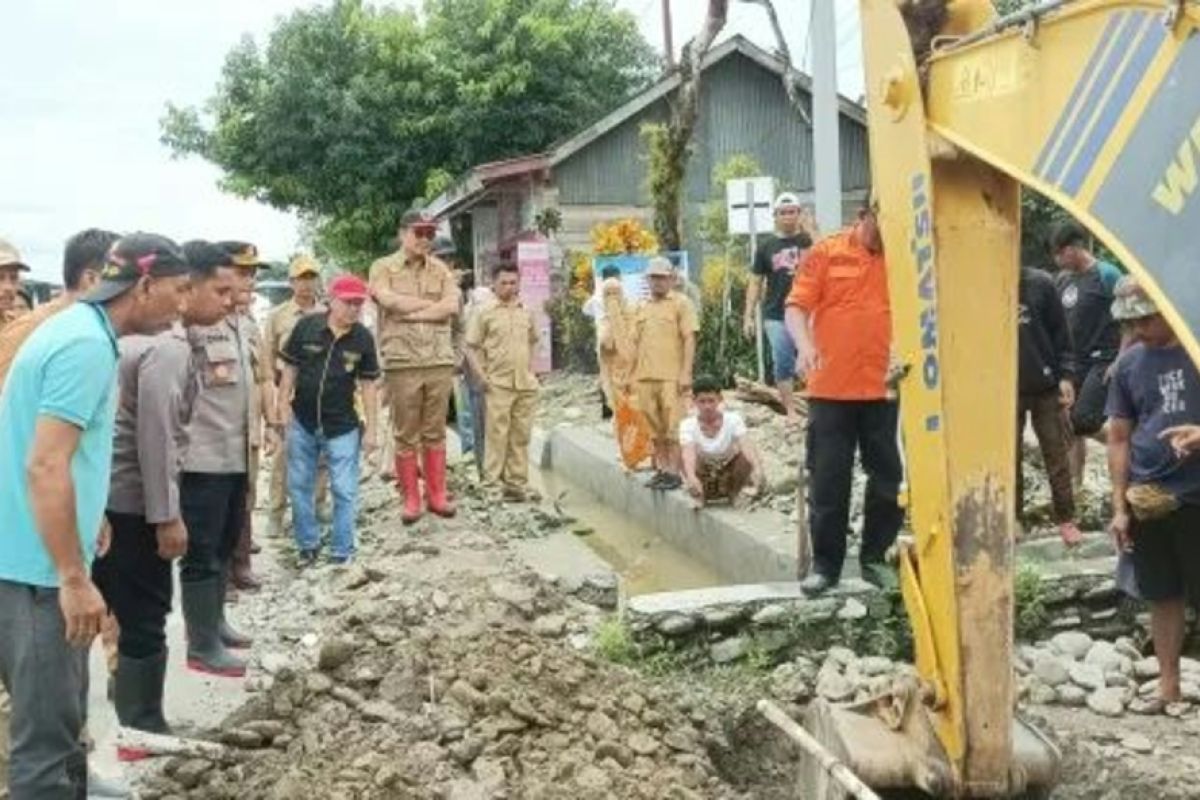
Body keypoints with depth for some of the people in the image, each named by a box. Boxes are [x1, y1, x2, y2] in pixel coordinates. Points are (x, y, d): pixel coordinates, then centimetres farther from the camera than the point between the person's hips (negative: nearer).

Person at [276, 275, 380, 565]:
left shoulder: (363, 338, -6)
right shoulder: (306, 326, -9)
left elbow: (367, 384, -1)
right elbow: (290, 368, 0)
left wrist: (371, 429, -2)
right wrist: (283, 405, -3)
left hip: (342, 426, -1)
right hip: (302, 421, 1)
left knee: (345, 491, 1)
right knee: (300, 486, 12)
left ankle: (342, 552, 14)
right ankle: (307, 545, 29)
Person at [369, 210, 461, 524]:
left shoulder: (440, 269, 11)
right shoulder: (383, 268, 3)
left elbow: (452, 306, -4)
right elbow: (389, 300, -15)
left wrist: (408, 310, -10)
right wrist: (431, 303, -6)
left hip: (440, 360, 3)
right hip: (401, 362, -3)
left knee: (435, 433, 9)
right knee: (406, 435, 3)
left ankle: (437, 494, 17)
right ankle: (410, 499, 10)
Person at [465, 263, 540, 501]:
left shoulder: (526, 314, 11)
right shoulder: (485, 314, -2)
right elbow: (471, 348, -2)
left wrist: (531, 370, 12)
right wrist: (483, 376, -10)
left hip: (526, 384, 4)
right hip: (498, 384, -4)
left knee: (521, 436, 9)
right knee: (497, 435, -2)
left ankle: (518, 481, 17)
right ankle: (495, 482, 4)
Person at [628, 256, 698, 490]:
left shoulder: (681, 303, 0)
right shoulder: (641, 308, 17)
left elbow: (689, 339, -6)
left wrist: (686, 373, -13)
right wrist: (633, 374, 14)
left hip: (671, 377, -6)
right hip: (645, 377, 6)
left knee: (672, 427, -5)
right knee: (656, 429, 11)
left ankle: (674, 472, -1)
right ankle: (661, 469, 18)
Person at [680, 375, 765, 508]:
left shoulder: (733, 419, -18)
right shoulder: (688, 425, -19)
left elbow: (746, 445, -35)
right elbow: (689, 453, -36)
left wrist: (757, 469, -54)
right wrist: (691, 477, -57)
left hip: (729, 475, 1)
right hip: (703, 477, -1)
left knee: (746, 458, -29)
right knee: (686, 462, -32)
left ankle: (733, 495, -2)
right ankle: (699, 497, -3)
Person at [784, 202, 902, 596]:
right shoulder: (826, 253, 1)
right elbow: (796, 306, -3)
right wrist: (805, 345, -22)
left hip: (885, 389, 2)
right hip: (831, 389, -1)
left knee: (888, 478, 8)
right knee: (828, 481, 5)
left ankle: (875, 557, 23)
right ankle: (826, 565, 15)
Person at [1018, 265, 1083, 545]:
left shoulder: (1040, 283, -5)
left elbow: (1060, 332, -2)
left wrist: (1066, 376, -7)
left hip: (1046, 386, -1)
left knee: (1057, 454, 5)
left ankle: (1066, 518, 14)